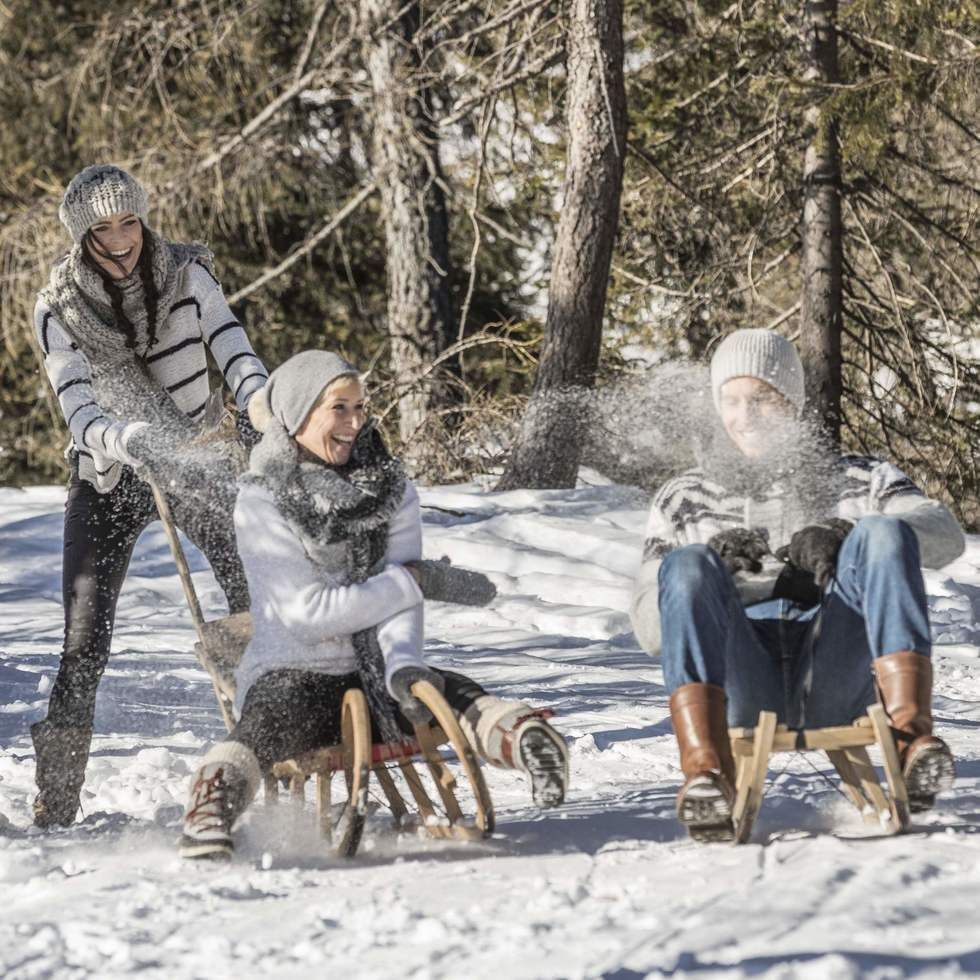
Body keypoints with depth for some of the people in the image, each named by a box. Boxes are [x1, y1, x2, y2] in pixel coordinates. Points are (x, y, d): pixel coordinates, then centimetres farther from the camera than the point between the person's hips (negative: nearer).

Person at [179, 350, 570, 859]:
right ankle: (206, 824, -62)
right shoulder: (261, 503, -6)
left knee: (455, 697, -27)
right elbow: (307, 611, -14)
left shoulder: (391, 489, 8)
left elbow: (399, 601, -2)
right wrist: (421, 581, -14)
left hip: (373, 675, 4)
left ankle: (532, 741, -55)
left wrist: (402, 664, -26)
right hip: (292, 676, -4)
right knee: (262, 731, -38)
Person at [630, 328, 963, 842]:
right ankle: (707, 775, -47)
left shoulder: (859, 480, 24)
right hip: (745, 691, 0)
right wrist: (714, 570, -9)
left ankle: (913, 737, -40)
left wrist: (843, 534, -16)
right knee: (687, 565, -27)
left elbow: (944, 535, 3)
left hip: (835, 683, 0)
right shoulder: (683, 501, 26)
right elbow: (650, 627, 13)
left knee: (882, 534, -22)